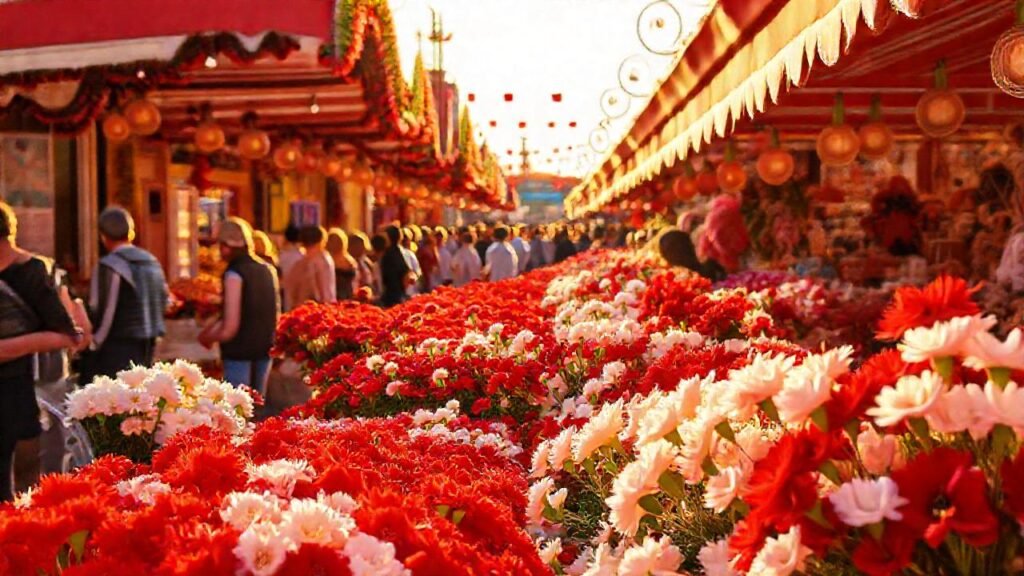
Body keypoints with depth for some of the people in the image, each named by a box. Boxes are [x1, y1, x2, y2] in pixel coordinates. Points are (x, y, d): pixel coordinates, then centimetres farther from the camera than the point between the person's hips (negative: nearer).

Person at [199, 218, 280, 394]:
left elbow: (230, 327, -18)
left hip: (239, 351, -7)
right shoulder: (267, 270, 6)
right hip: (264, 349, 7)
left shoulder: (235, 274, -14)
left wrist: (209, 336, 2)